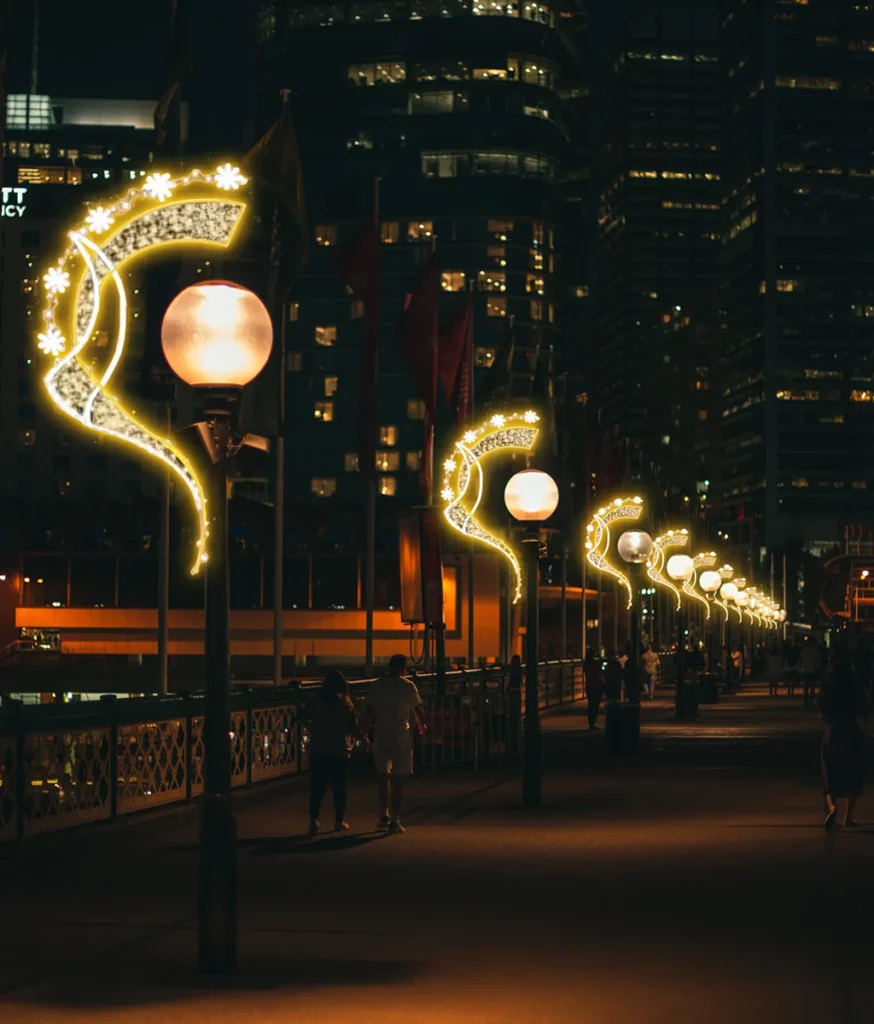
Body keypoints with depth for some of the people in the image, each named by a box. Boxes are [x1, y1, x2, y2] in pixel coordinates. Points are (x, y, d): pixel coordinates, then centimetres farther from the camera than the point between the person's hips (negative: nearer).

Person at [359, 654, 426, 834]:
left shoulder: (375, 686, 1)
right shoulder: (408, 686, -5)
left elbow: (369, 713, -2)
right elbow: (417, 711, 3)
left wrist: (363, 732, 6)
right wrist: (422, 726, 22)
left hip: (381, 736, 2)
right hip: (401, 736, -2)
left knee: (384, 777, 18)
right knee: (398, 780, 2)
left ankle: (384, 815, 14)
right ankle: (395, 821, 3)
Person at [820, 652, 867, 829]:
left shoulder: (825, 693, -6)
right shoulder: (856, 692, -9)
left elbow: (822, 715, -1)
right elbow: (861, 714, -1)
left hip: (831, 735, 1)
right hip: (851, 735, -1)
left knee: (830, 776, 10)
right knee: (853, 776, 13)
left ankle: (832, 806, -17)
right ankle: (848, 817, 14)